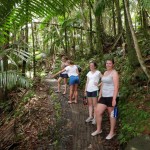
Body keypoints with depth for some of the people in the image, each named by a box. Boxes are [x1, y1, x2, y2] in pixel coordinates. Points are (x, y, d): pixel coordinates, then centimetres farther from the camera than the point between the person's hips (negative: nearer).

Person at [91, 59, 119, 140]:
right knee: (98, 112, 5)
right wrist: (100, 95, 16)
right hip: (104, 96, 8)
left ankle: (112, 132, 21)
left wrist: (114, 99, -22)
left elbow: (116, 87, -17)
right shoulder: (105, 72, 15)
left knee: (111, 115, 5)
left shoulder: (114, 73, -11)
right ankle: (98, 129, 22)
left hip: (111, 97, -8)